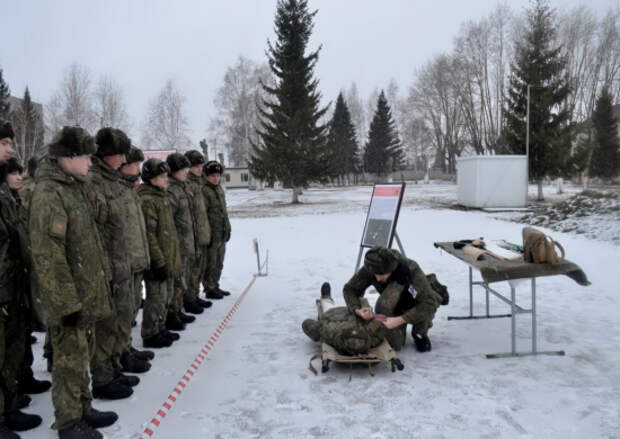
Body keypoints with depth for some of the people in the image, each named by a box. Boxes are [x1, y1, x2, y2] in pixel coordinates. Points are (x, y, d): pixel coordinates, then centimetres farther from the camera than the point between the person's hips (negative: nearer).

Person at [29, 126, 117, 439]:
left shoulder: (74, 188, 12)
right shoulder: (48, 193, -19)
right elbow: (47, 255, -22)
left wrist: (97, 287, 21)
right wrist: (67, 303, -21)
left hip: (86, 293, 9)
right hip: (69, 299, -9)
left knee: (81, 355, 20)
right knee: (70, 360, 4)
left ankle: (83, 409, 34)